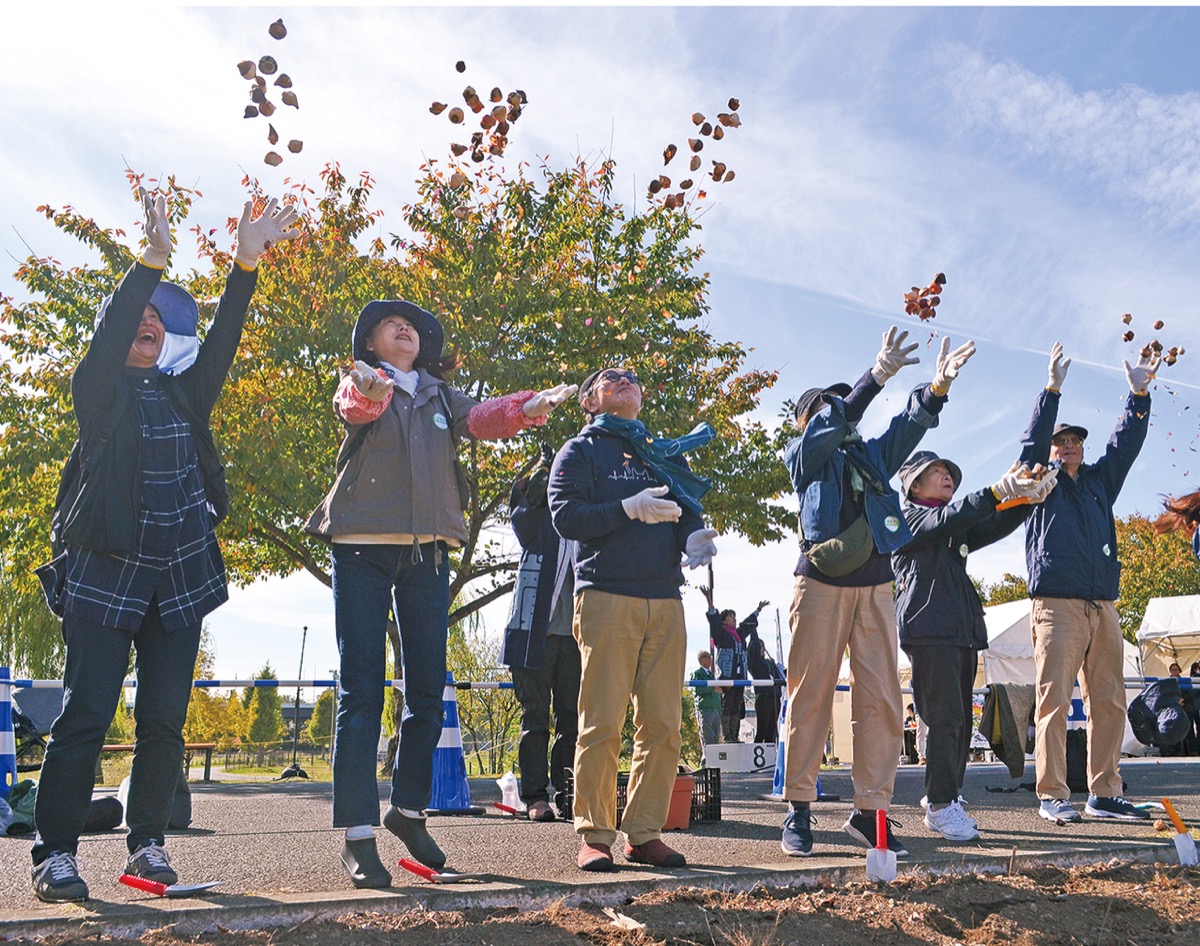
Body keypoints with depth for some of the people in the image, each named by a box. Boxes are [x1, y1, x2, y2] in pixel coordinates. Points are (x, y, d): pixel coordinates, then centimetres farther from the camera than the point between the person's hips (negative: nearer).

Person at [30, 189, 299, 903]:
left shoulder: (184, 394, 14)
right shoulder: (100, 390, 3)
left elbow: (221, 342, 2)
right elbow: (109, 334, -15)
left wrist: (246, 265, -10)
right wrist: (153, 260, -26)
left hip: (180, 575, 4)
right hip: (105, 570, -4)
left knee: (166, 719, 5)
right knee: (87, 713, -6)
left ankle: (149, 842, 14)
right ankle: (56, 851, 1)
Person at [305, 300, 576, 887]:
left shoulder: (440, 395, 17)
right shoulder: (359, 387, 8)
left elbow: (482, 420, -3)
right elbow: (355, 406, -18)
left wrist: (530, 407, -26)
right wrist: (368, 392, -44)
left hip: (427, 552, 4)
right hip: (363, 548, -4)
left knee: (427, 689, 7)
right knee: (361, 690, -8)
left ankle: (409, 810, 23)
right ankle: (357, 834, -7)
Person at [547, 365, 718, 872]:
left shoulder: (666, 453, 25)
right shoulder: (580, 451, 10)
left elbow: (689, 511, 19)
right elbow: (566, 516, -4)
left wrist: (695, 537, -4)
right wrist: (629, 509, -15)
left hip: (665, 602, 5)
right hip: (606, 597, -4)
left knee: (663, 725, 1)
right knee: (602, 724, -7)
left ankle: (644, 833, 8)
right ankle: (594, 835, 0)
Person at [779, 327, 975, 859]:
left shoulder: (873, 455, 20)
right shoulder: (804, 455, 7)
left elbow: (909, 427, 3)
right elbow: (830, 427, -13)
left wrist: (938, 387, -17)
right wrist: (877, 377, -25)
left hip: (875, 586, 5)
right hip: (821, 583, -4)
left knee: (881, 700, -1)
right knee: (810, 696, -2)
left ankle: (870, 811, 4)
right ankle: (798, 809, 4)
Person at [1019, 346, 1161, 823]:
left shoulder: (1099, 482, 23)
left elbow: (1125, 443, 18)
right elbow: (1035, 440, -3)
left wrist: (1138, 394, 9)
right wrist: (1053, 391, -10)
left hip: (1103, 608, 5)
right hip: (1056, 603, -5)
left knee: (1109, 703, 3)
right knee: (1054, 700, -9)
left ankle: (1104, 794, 8)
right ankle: (1052, 796, -9)